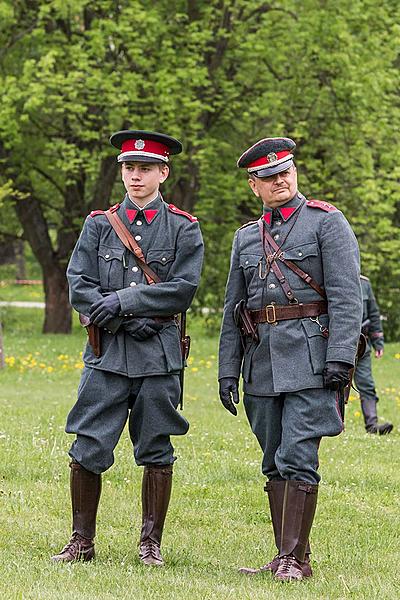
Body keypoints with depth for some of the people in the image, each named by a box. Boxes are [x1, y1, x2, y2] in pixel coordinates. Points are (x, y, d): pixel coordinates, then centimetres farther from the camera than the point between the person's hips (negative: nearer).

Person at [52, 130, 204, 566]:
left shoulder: (184, 229, 4)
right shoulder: (98, 224, 9)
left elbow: (182, 290, -7)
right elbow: (78, 285, 2)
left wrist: (121, 302, -14)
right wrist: (127, 321, -11)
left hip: (159, 354, -1)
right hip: (107, 351, 1)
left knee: (156, 452, 5)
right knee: (88, 450, -2)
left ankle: (151, 543, 14)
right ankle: (81, 542, 8)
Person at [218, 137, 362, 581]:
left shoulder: (327, 222, 1)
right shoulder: (246, 237, 17)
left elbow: (346, 295, -8)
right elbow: (233, 310, 19)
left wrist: (341, 357, -17)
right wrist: (227, 371, 12)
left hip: (309, 357, -6)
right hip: (262, 360, 6)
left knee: (297, 458, -11)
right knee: (274, 463, 8)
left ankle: (294, 558, -9)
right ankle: (285, 556, 14)